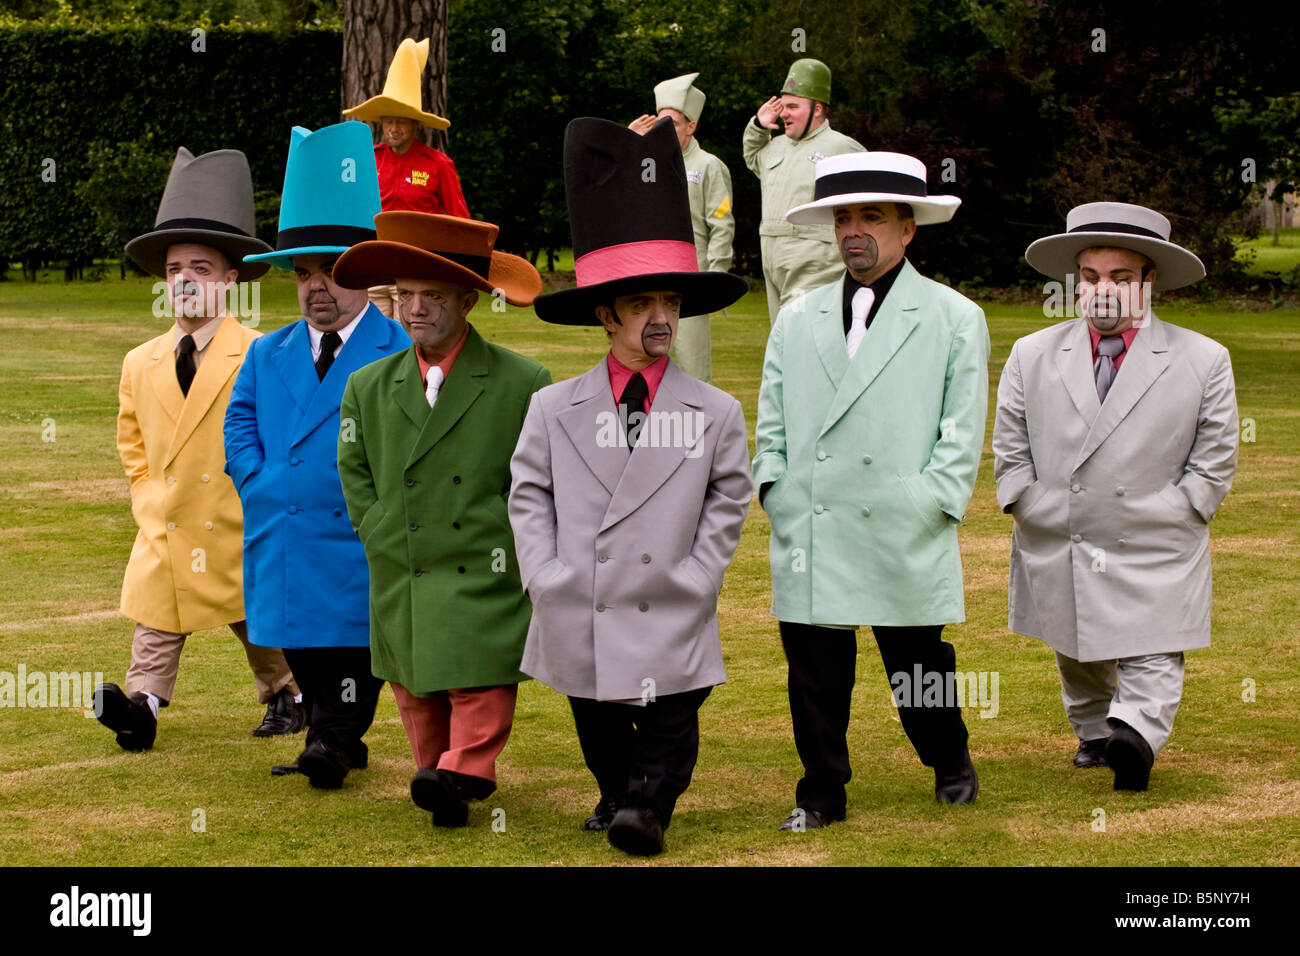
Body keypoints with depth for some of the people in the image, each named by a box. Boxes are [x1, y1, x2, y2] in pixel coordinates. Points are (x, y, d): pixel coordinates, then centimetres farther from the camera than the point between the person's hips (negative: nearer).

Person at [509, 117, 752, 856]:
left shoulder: (716, 413, 1)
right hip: (579, 621, 2)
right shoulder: (554, 409, 3)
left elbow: (728, 503, 5)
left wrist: (697, 580, -4)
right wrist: (545, 575, -3)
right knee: (600, 728, 16)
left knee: (668, 726, -1)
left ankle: (648, 806, 12)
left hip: (670, 621, -1)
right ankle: (617, 796, 35)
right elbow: (529, 495, 5)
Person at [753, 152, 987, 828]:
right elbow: (771, 423, 16)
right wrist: (775, 490, 2)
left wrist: (928, 505, -8)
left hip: (904, 540, -3)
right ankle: (822, 793, 14)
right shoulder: (796, 321, 15)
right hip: (808, 537, 3)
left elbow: (962, 430, 1)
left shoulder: (954, 318, 5)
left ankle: (950, 763, 29)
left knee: (918, 664, 6)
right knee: (814, 670, 3)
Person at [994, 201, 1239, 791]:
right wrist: (1037, 515, -2)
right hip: (1058, 554, 2)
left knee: (1151, 659, -12)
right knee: (1076, 656, 16)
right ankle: (1094, 732, 31)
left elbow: (1214, 461, 1)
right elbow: (1010, 454, 7)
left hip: (1154, 561, -2)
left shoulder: (1202, 361, -3)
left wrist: (1166, 520, -6)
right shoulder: (1032, 356, 2)